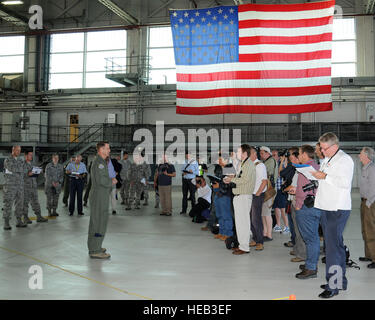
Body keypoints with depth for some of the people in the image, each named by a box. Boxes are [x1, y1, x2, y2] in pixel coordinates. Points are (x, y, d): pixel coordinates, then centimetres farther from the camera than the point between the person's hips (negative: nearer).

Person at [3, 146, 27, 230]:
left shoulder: (21, 161, 13)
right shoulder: (7, 160, -5)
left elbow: (22, 171, 2)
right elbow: (13, 169, -19)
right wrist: (19, 169, -3)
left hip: (20, 186, 6)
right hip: (10, 186, -6)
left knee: (20, 204, 6)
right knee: (8, 204, -6)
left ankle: (19, 221, 13)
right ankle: (6, 223, -2)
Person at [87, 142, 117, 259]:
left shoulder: (102, 162, 18)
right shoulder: (99, 162, -16)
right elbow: (101, 180, -24)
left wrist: (110, 181, 5)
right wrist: (112, 181, -8)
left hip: (101, 197, 11)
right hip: (99, 197, -11)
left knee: (95, 222, 16)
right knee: (99, 222, -9)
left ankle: (94, 247, 26)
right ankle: (95, 251, -6)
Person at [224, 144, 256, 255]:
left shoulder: (249, 164, -12)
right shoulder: (244, 164, 19)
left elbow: (244, 179, -21)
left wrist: (231, 179, -11)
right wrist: (231, 179, 7)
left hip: (244, 196, -10)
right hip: (239, 196, 10)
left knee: (243, 221, -7)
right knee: (239, 221, 14)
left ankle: (245, 247, -2)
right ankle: (242, 244, 22)